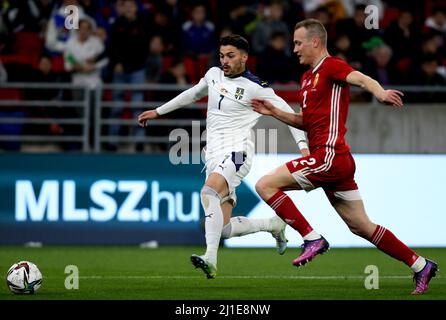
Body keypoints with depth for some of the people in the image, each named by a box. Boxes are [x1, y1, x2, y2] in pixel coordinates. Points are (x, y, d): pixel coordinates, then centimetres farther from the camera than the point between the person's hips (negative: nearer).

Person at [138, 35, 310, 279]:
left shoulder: (254, 87, -4)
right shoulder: (214, 75, 14)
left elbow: (287, 112, 0)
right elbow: (192, 94, 33)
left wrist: (302, 144, -10)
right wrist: (158, 112, 37)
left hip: (237, 151, -6)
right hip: (214, 155, 6)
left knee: (209, 192, -35)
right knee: (224, 229, -2)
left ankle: (211, 258, -42)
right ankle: (273, 225, 24)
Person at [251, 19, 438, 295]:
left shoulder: (332, 66, -6)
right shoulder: (308, 77, 22)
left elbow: (361, 78, -26)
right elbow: (306, 122, 30)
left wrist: (379, 92, -47)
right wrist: (274, 112, 18)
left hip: (330, 156, -9)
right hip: (332, 160, 9)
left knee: (265, 185, -11)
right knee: (361, 226, 10)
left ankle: (313, 239, -11)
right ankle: (421, 265, 13)